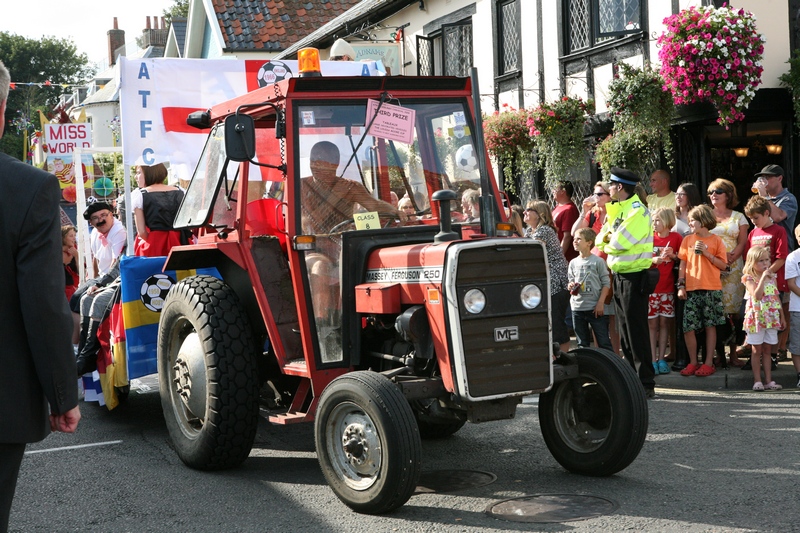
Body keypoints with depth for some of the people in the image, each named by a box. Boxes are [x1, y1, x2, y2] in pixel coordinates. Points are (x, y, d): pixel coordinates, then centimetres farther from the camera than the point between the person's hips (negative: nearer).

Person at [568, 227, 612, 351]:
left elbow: (606, 283, -4)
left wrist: (600, 302, -11)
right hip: (577, 307, 5)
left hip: (595, 308, -5)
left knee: (603, 342, -2)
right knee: (582, 344, 11)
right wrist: (570, 286, -5)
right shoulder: (573, 263, 9)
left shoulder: (598, 261, -5)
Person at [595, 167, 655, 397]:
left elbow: (620, 243, -22)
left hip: (634, 277, -9)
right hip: (619, 276, 9)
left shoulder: (637, 211, -13)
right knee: (625, 332, 13)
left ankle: (646, 384, -2)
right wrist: (606, 236, -5)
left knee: (636, 333, -7)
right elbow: (601, 240, 16)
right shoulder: (616, 210, 15)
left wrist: (608, 244, -2)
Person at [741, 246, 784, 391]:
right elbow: (757, 295, -24)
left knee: (767, 350, 8)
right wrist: (763, 278, -24)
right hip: (756, 318, -5)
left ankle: (769, 381, 10)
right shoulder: (749, 278, -8)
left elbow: (777, 297, 13)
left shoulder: (772, 277, 9)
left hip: (771, 318, 5)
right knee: (757, 350, 2)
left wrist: (782, 316, 12)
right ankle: (757, 381, 7)